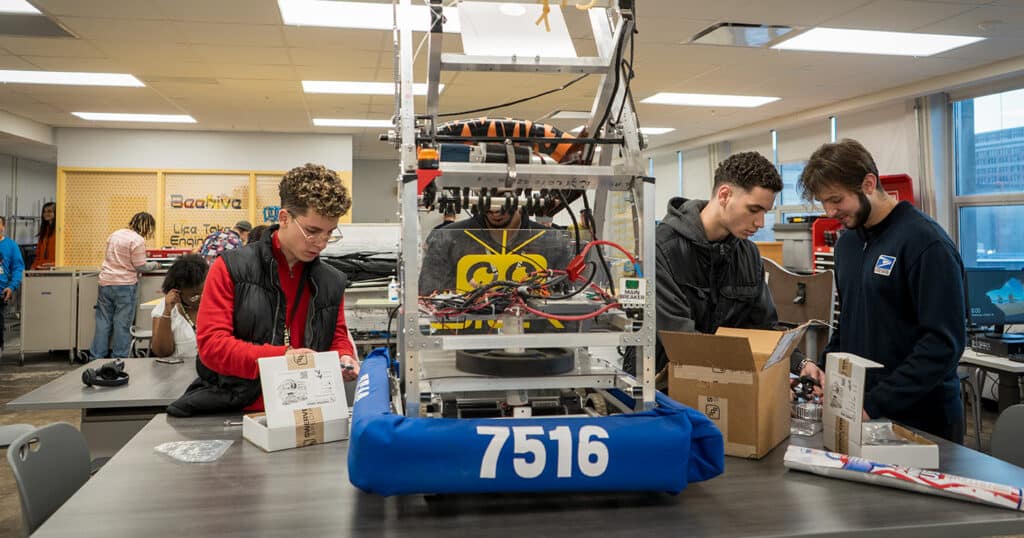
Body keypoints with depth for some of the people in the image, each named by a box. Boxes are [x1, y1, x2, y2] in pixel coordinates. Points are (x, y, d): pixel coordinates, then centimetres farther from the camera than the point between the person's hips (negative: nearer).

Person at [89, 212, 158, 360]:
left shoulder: (115, 234, 11)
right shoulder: (138, 240, -12)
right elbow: (140, 266, -12)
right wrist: (154, 265, 4)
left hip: (105, 282, 6)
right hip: (124, 285, -6)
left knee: (103, 322, 11)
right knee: (122, 324, 2)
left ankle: (96, 359, 15)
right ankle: (119, 359, 6)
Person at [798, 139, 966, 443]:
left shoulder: (927, 243, -16)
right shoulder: (847, 241, 8)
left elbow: (943, 343, -21)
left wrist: (875, 404, -24)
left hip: (922, 420, -7)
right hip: (856, 410, 7)